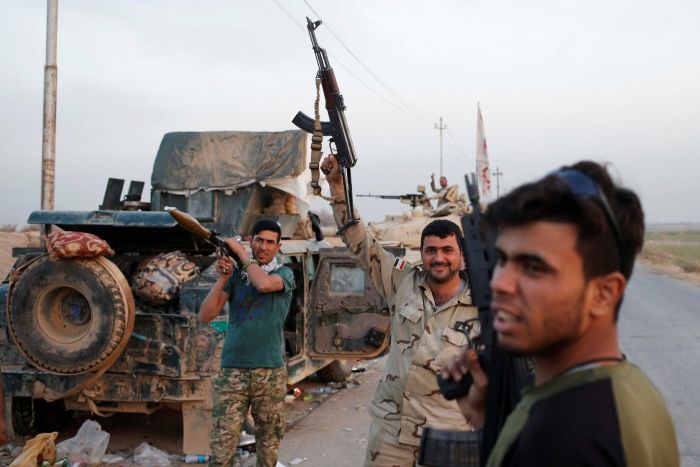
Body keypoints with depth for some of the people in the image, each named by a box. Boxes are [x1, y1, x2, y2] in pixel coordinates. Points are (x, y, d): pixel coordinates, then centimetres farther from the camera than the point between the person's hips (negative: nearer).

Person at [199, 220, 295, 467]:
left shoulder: (284, 274, 3)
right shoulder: (236, 274, 7)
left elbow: (263, 284, -21)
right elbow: (206, 315, 1)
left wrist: (239, 250, -8)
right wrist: (222, 277, -9)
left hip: (270, 371, 0)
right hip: (232, 370, 1)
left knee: (269, 440, 11)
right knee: (221, 444, -5)